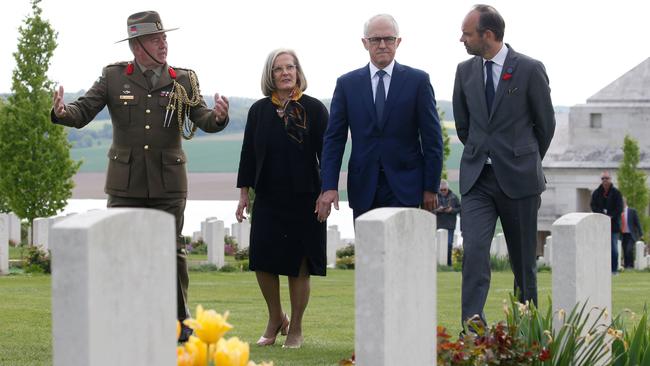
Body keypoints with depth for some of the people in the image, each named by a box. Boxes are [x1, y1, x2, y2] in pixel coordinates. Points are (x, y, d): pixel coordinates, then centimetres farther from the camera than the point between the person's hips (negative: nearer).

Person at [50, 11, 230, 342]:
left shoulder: (183, 81, 3)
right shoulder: (114, 77, 1)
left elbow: (202, 119, -6)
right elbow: (83, 112, -4)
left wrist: (217, 117, -30)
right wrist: (61, 112, -27)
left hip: (168, 181, 0)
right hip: (126, 182, 0)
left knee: (171, 250, 4)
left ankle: (180, 322, 14)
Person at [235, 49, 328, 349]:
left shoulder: (314, 109, -2)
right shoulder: (259, 110, 6)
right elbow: (248, 153, 9)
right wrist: (244, 193, 6)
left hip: (303, 199, -3)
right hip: (268, 198, 3)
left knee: (298, 265, 1)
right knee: (263, 261, 0)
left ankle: (295, 329, 13)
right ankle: (275, 319, 22)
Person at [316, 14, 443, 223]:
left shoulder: (418, 81, 3)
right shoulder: (347, 84, 8)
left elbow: (432, 138, 3)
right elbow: (334, 138, 5)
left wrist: (431, 187, -2)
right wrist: (329, 186, -5)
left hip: (403, 187, -2)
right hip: (363, 187, 2)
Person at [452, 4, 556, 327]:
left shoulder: (530, 70, -5)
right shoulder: (465, 71, 6)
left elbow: (545, 124, 5)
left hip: (518, 179, -2)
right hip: (477, 179, 2)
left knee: (523, 261, 6)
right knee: (474, 251, -14)